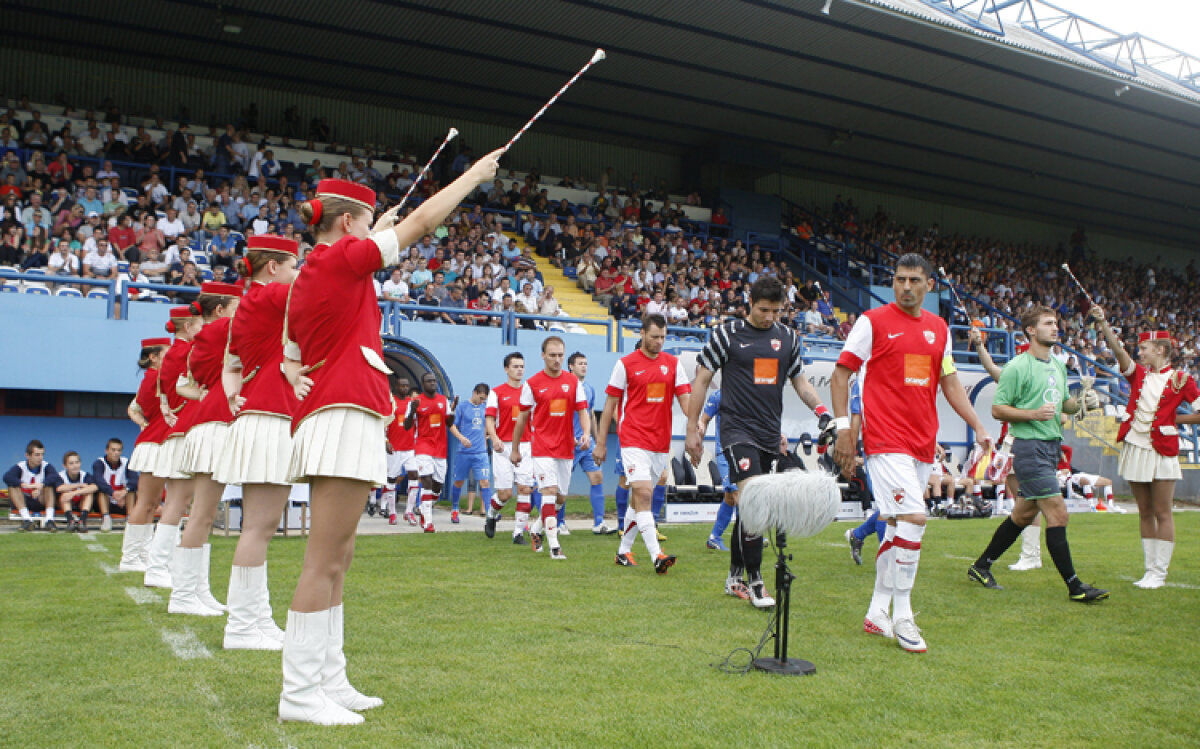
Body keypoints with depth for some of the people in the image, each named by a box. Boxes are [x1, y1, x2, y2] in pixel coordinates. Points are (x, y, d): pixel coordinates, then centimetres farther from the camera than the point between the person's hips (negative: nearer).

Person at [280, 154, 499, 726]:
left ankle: (328, 682, 15)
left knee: (335, 558, 10)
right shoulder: (342, 259, -5)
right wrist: (475, 174, 9)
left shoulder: (308, 278, 20)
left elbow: (290, 358, 28)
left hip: (325, 417, 10)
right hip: (346, 416, -10)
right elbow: (422, 221, 0)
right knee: (325, 559, -9)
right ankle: (300, 693, -5)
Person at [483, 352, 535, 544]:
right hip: (503, 447, -3)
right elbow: (489, 419, -3)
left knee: (525, 489, -6)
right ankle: (491, 515, 27)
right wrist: (494, 438, -20)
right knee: (505, 493, -5)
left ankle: (519, 532, 1)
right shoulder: (497, 392, 3)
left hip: (525, 446, 3)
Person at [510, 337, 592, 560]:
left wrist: (586, 433, -15)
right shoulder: (532, 384, -1)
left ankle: (536, 530, 35)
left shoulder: (573, 382, 6)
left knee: (560, 496, 11)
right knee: (550, 492, -15)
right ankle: (554, 546, -15)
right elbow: (522, 418, 7)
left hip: (566, 448, 4)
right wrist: (515, 449, 10)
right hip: (542, 448, -4)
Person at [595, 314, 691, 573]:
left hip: (661, 442, 4)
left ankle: (623, 550, 25)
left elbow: (685, 398, 5)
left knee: (641, 498, 11)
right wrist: (601, 442, 2)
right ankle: (656, 556, -20)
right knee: (644, 494, -16)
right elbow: (610, 404, 3)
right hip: (634, 440, -4)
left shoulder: (673, 364, 9)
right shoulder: (625, 364, -1)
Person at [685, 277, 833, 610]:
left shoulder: (788, 337, 9)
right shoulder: (727, 334, -3)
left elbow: (800, 380, 18)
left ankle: (735, 578, 23)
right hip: (737, 429, -5)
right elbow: (701, 380, 1)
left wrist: (820, 409, -1)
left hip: (770, 433, 5)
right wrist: (692, 429, -1)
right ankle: (754, 580, -8)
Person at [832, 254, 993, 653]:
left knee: (899, 527, 10)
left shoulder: (939, 328, 14)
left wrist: (979, 427, 13)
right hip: (885, 438, -6)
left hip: (922, 443, 6)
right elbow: (841, 375, -1)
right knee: (913, 518, -16)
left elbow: (950, 383, 20)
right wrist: (843, 429, -7)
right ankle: (902, 616, -5)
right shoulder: (873, 321, -3)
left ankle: (878, 612, 20)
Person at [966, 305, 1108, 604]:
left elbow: (1064, 403, 25)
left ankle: (982, 566, 25)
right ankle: (1074, 586, -3)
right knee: (1058, 513, -10)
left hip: (1052, 445, 9)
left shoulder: (1059, 366, 15)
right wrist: (1033, 413, -22)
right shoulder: (1018, 367, -10)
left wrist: (1082, 401, 4)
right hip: (1030, 446, -9)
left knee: (1024, 513, 13)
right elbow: (997, 409, -11)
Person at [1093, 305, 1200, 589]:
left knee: (1162, 513, 0)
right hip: (1135, 447, 5)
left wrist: (1175, 419, -4)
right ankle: (1150, 570, 16)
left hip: (1161, 451, -5)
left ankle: (1159, 573, 5)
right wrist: (1103, 324, -19)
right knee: (1144, 512, 9)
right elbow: (1119, 351, -7)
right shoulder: (1138, 374, 8)